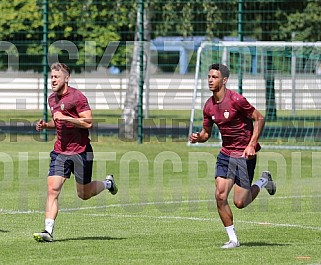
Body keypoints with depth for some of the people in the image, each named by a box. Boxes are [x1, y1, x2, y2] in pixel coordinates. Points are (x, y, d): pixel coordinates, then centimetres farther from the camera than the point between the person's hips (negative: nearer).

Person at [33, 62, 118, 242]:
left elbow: (88, 122, -17)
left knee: (84, 194, 7)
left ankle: (108, 183, 37)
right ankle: (48, 231, -13)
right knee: (52, 190, -10)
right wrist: (46, 125, 7)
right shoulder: (52, 99, 11)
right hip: (60, 151, 6)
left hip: (81, 151, -6)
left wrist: (65, 118, -23)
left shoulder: (77, 97, -12)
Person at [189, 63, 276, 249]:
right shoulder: (209, 106, 3)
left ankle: (264, 181, 23)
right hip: (225, 154, 6)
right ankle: (233, 239, 4)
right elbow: (206, 133, 14)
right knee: (220, 196, -7)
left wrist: (252, 145, -19)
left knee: (240, 202, -6)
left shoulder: (236, 100, -17)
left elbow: (259, 119, -12)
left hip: (244, 154, -6)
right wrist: (197, 137, -9)